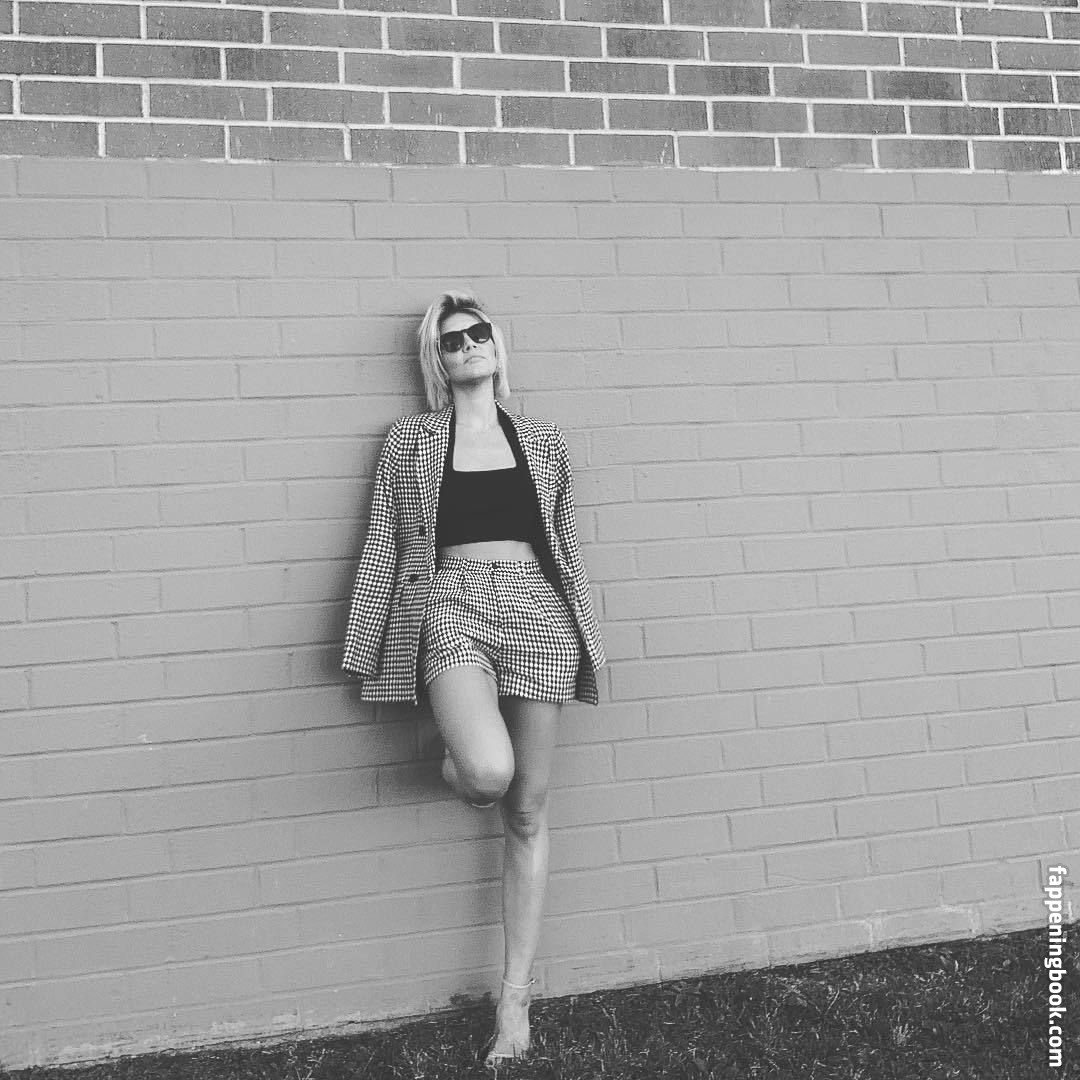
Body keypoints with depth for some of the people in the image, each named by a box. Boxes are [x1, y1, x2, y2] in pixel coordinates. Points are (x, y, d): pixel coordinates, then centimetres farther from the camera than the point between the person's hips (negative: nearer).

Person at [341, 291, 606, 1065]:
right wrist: (371, 650, 3)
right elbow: (385, 549, 7)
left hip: (537, 611, 2)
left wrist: (586, 642, 13)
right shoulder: (411, 441, 8)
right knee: (489, 772, -30)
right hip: (452, 608, -2)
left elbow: (567, 547, 16)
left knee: (528, 814, 3)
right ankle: (455, 768, 11)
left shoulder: (543, 442, 13)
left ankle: (516, 998, 15)